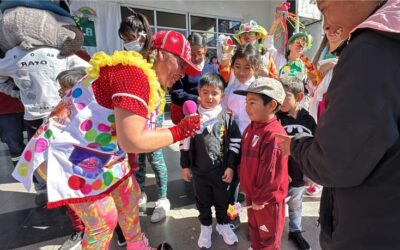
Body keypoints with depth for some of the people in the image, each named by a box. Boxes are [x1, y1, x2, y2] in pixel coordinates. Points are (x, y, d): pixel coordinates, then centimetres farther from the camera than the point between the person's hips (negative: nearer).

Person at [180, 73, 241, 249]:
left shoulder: (227, 118, -8)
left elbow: (235, 144, -3)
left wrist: (231, 167, -5)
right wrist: (185, 166, 2)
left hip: (221, 169, 0)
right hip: (198, 170, 1)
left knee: (222, 200, 19)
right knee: (202, 201, 19)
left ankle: (223, 224, 45)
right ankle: (205, 226, 43)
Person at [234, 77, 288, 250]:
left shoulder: (274, 135, -29)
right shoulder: (251, 128, 1)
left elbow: (271, 173, -25)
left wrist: (260, 198, -14)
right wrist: (246, 187, 14)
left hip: (267, 199, -8)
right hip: (251, 193, 8)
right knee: (254, 228, 30)